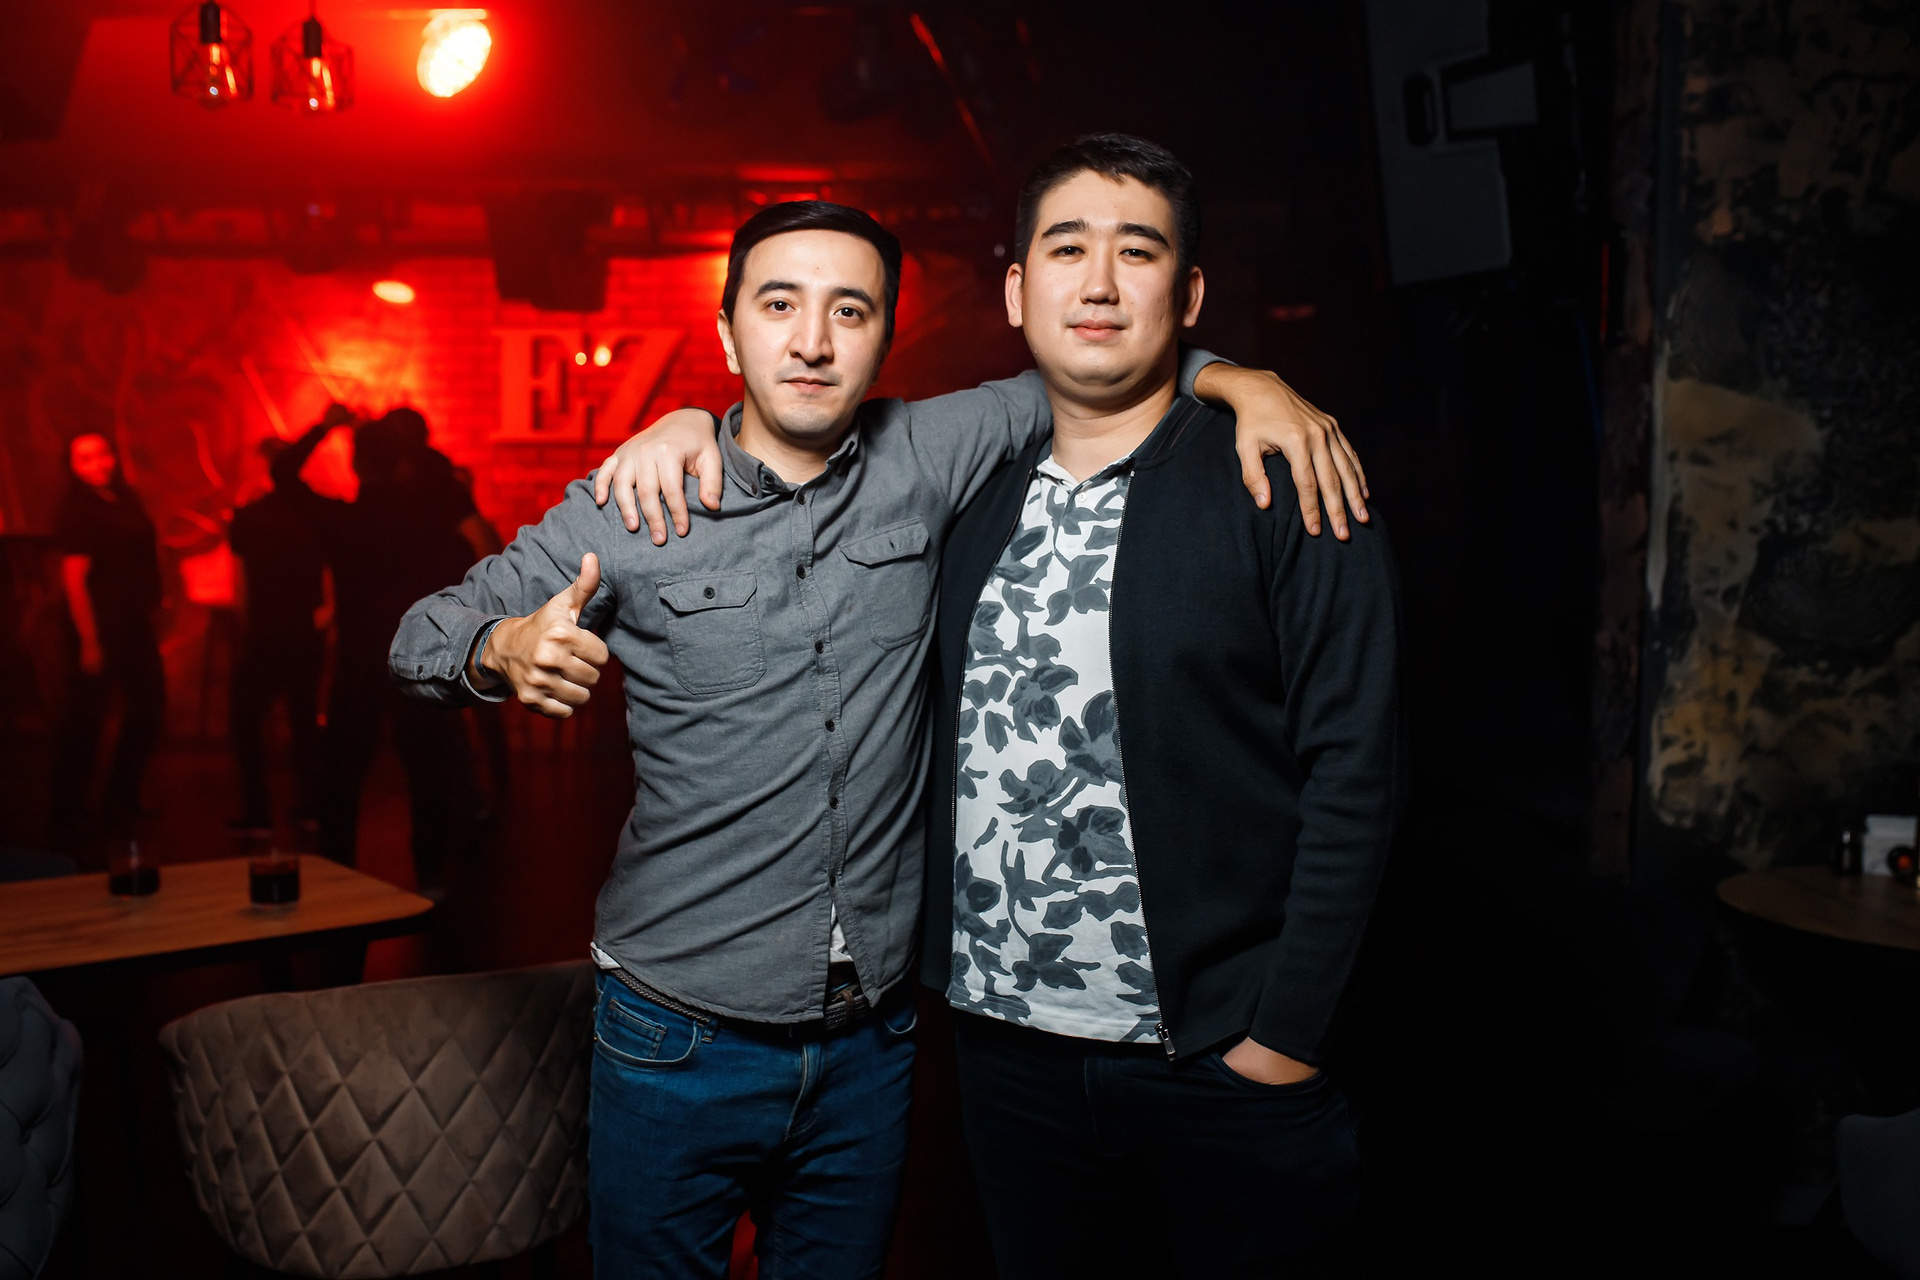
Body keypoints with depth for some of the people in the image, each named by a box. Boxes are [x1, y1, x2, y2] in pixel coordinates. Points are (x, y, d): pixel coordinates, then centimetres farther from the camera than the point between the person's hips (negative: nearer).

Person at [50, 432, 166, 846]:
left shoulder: (123, 497, 10)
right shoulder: (76, 509, -12)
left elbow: (147, 546, 20)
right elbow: (73, 578, -17)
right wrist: (89, 641, -21)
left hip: (135, 621, 9)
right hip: (102, 625, -8)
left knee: (149, 707, 15)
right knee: (86, 718, -3)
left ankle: (121, 802, 30)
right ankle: (69, 817, 7)